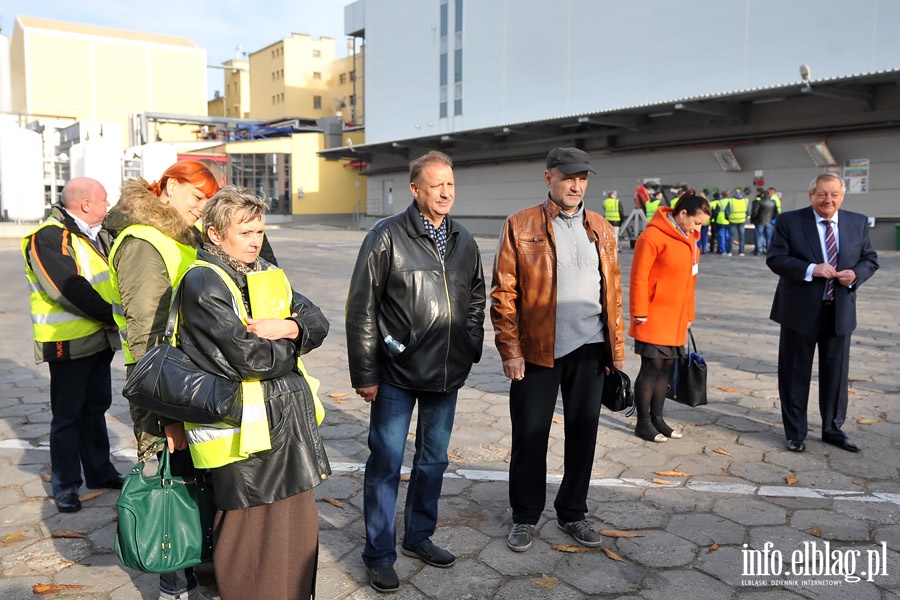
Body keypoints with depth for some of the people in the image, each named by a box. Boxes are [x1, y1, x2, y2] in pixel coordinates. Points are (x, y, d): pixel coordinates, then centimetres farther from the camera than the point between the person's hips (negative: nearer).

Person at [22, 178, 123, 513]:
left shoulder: (95, 235, 11)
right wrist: (113, 316, -17)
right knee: (68, 416, 3)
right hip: (68, 343, -8)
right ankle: (65, 486, 17)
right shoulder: (48, 238, -16)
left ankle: (99, 471, 32)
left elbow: (113, 277, 13)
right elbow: (70, 289, -24)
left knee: (96, 408, 18)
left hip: (99, 338, 8)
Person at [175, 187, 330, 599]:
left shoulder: (263, 271, 12)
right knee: (253, 535, 4)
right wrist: (290, 346, -3)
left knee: (298, 522, 16)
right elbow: (249, 358, -21)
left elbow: (317, 321, 8)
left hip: (289, 415, 8)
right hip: (245, 427, -8)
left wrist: (288, 327, -13)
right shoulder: (203, 283, -12)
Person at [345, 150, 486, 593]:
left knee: (434, 459, 17)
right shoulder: (387, 236, -9)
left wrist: (471, 349, 10)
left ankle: (419, 536, 35)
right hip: (397, 374, -5)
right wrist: (365, 374, -11)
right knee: (386, 462, 3)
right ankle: (379, 554, 20)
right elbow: (362, 308, -10)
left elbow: (476, 299, 18)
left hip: (447, 375, 6)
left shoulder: (464, 241, 7)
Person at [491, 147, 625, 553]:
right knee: (529, 436, 8)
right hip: (536, 351, -3)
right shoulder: (520, 226, -3)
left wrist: (616, 350, 6)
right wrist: (510, 349, -11)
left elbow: (613, 292, 11)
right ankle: (525, 517, 27)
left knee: (582, 435, 13)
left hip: (590, 350, 4)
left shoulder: (601, 229, 10)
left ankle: (573, 513, 32)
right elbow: (503, 293, -6)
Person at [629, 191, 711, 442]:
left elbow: (689, 278, 16)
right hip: (654, 318, -8)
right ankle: (643, 423, 11)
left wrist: (688, 314, 17)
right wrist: (639, 313, -15)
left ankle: (657, 418, 23)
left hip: (676, 319, 8)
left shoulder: (689, 237, 10)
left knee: (666, 368, 12)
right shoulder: (654, 236, -15)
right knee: (651, 368, -1)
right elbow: (639, 278, -16)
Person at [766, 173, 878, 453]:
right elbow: (775, 258, -11)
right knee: (796, 374, 6)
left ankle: (833, 429, 30)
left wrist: (856, 274, -12)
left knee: (836, 373, 12)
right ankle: (795, 433, 20)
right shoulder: (789, 221, -6)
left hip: (840, 311, 3)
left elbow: (870, 259, 10)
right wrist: (811, 269, -24)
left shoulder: (858, 222, 6)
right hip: (801, 310, -3)